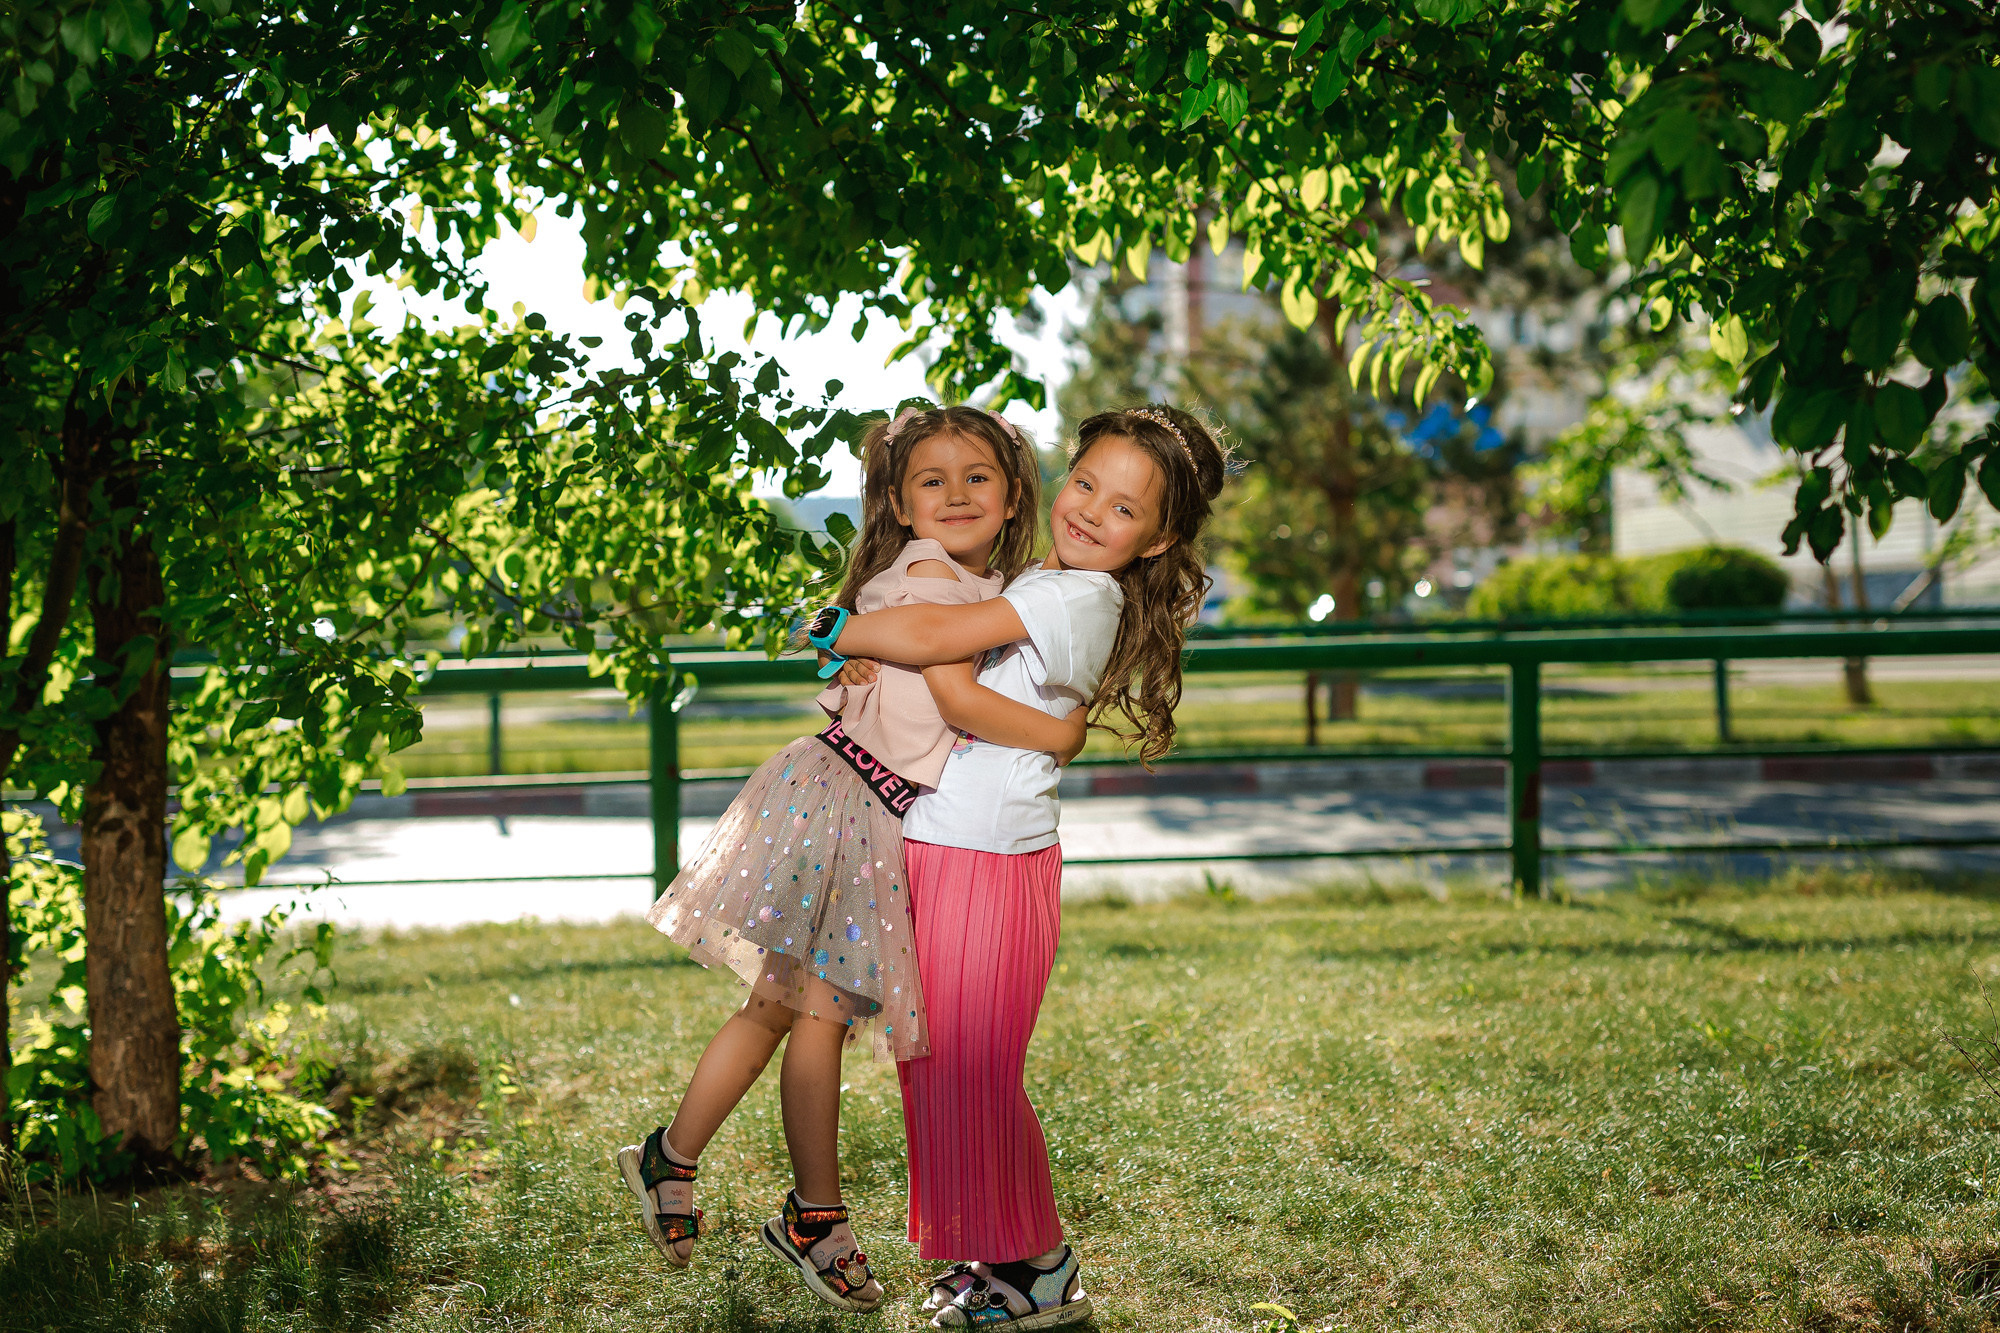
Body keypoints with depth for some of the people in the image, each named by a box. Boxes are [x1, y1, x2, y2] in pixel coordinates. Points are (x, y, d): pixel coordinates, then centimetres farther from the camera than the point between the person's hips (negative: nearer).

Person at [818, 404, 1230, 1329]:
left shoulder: (1078, 596, -17)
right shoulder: (1042, 585, 14)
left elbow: (931, 637, -25)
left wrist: (839, 633, -10)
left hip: (989, 865, -9)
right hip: (937, 854, 9)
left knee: (970, 1072, 0)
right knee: (940, 1067, 15)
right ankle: (1000, 1251, 28)